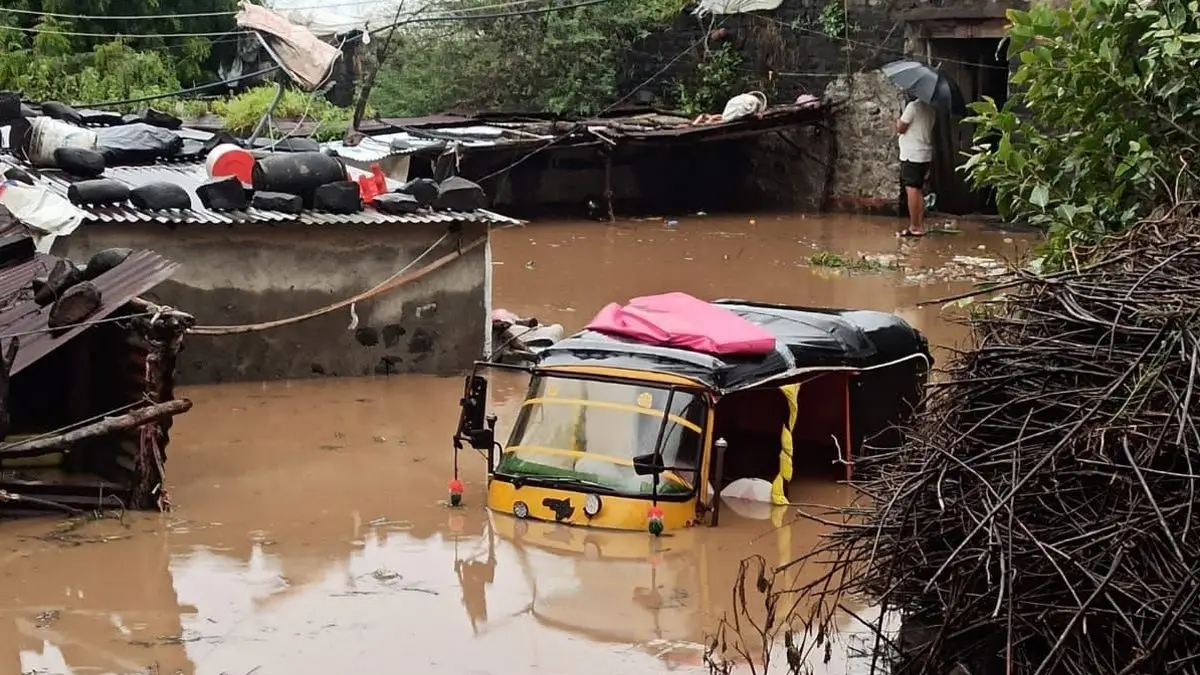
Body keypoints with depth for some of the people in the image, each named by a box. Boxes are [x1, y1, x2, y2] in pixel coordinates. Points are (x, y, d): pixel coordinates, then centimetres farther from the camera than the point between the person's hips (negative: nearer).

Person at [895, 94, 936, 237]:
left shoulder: (913, 106, -15)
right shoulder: (929, 108, 11)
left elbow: (900, 128, -11)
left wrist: (899, 120, 7)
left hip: (911, 156, -9)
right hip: (925, 154, 9)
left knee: (911, 189, -7)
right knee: (918, 190, 13)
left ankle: (914, 227, -7)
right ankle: (920, 225, 13)